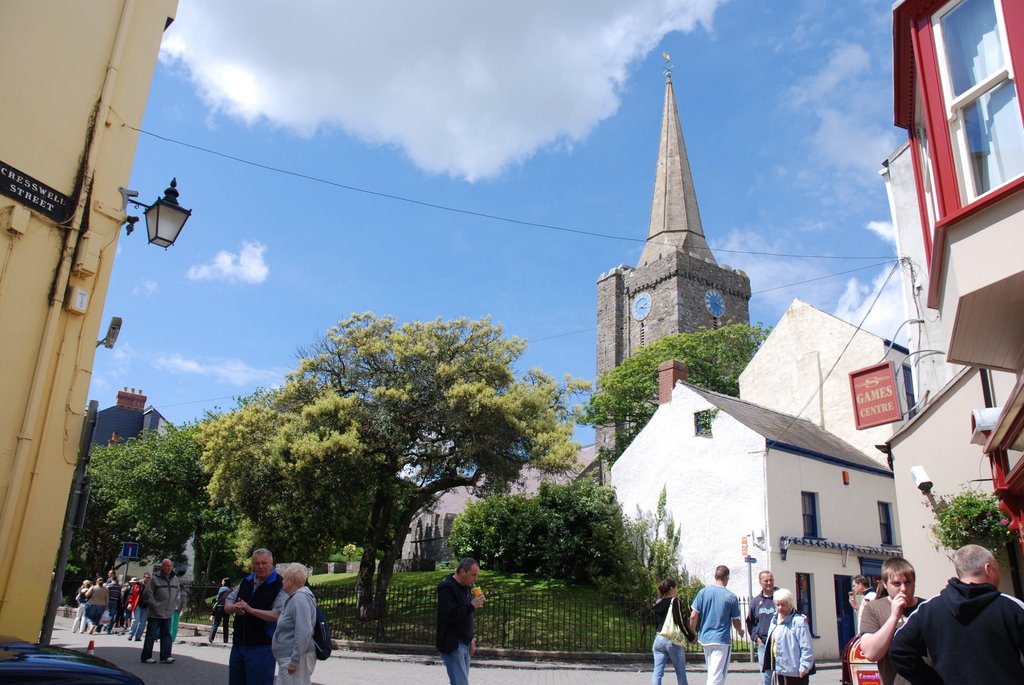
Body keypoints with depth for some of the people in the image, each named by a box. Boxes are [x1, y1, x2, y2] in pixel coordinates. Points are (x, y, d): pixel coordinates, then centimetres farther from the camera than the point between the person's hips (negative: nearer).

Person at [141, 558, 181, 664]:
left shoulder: (175, 578, 9)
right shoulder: (155, 578, -10)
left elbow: (178, 592, 22)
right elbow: (147, 593, -11)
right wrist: (154, 605, -12)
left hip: (168, 614, 6)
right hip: (155, 613, -6)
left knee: (166, 635, 5)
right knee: (151, 635, 2)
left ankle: (165, 656, 8)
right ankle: (146, 657, 11)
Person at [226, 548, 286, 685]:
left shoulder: (279, 585, -10)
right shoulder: (245, 582, 12)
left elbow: (278, 615, -22)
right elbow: (227, 605, 13)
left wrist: (250, 610, -25)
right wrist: (234, 608, -11)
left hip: (261, 647, -7)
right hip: (238, 645, 7)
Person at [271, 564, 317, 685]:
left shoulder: (300, 599, -19)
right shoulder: (294, 598, 15)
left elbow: (304, 632, -26)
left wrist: (294, 661, -24)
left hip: (295, 660, -10)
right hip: (287, 658, 10)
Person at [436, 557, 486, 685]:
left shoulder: (465, 587, 13)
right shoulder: (447, 587, -15)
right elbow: (449, 616, -25)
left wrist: (470, 639, 16)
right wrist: (472, 606, -22)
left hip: (464, 644, 9)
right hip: (452, 645, -9)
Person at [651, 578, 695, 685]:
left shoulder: (657, 603, 11)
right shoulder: (675, 601, -9)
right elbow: (681, 622, -12)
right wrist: (691, 637, -2)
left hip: (659, 639, 5)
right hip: (673, 641, -5)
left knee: (657, 671, 0)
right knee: (681, 672, 11)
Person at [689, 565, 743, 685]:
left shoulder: (703, 592, -2)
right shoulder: (731, 597, -8)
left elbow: (693, 616, -3)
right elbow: (736, 622, 2)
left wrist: (693, 634, 12)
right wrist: (740, 631, 24)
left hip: (705, 638, 4)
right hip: (722, 640, -4)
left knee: (712, 673, 21)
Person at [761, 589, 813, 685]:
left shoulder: (798, 621, -15)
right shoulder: (775, 620, 12)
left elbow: (806, 647, -18)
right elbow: (770, 643, 19)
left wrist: (804, 667, -19)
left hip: (794, 671, -8)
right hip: (780, 669, 8)